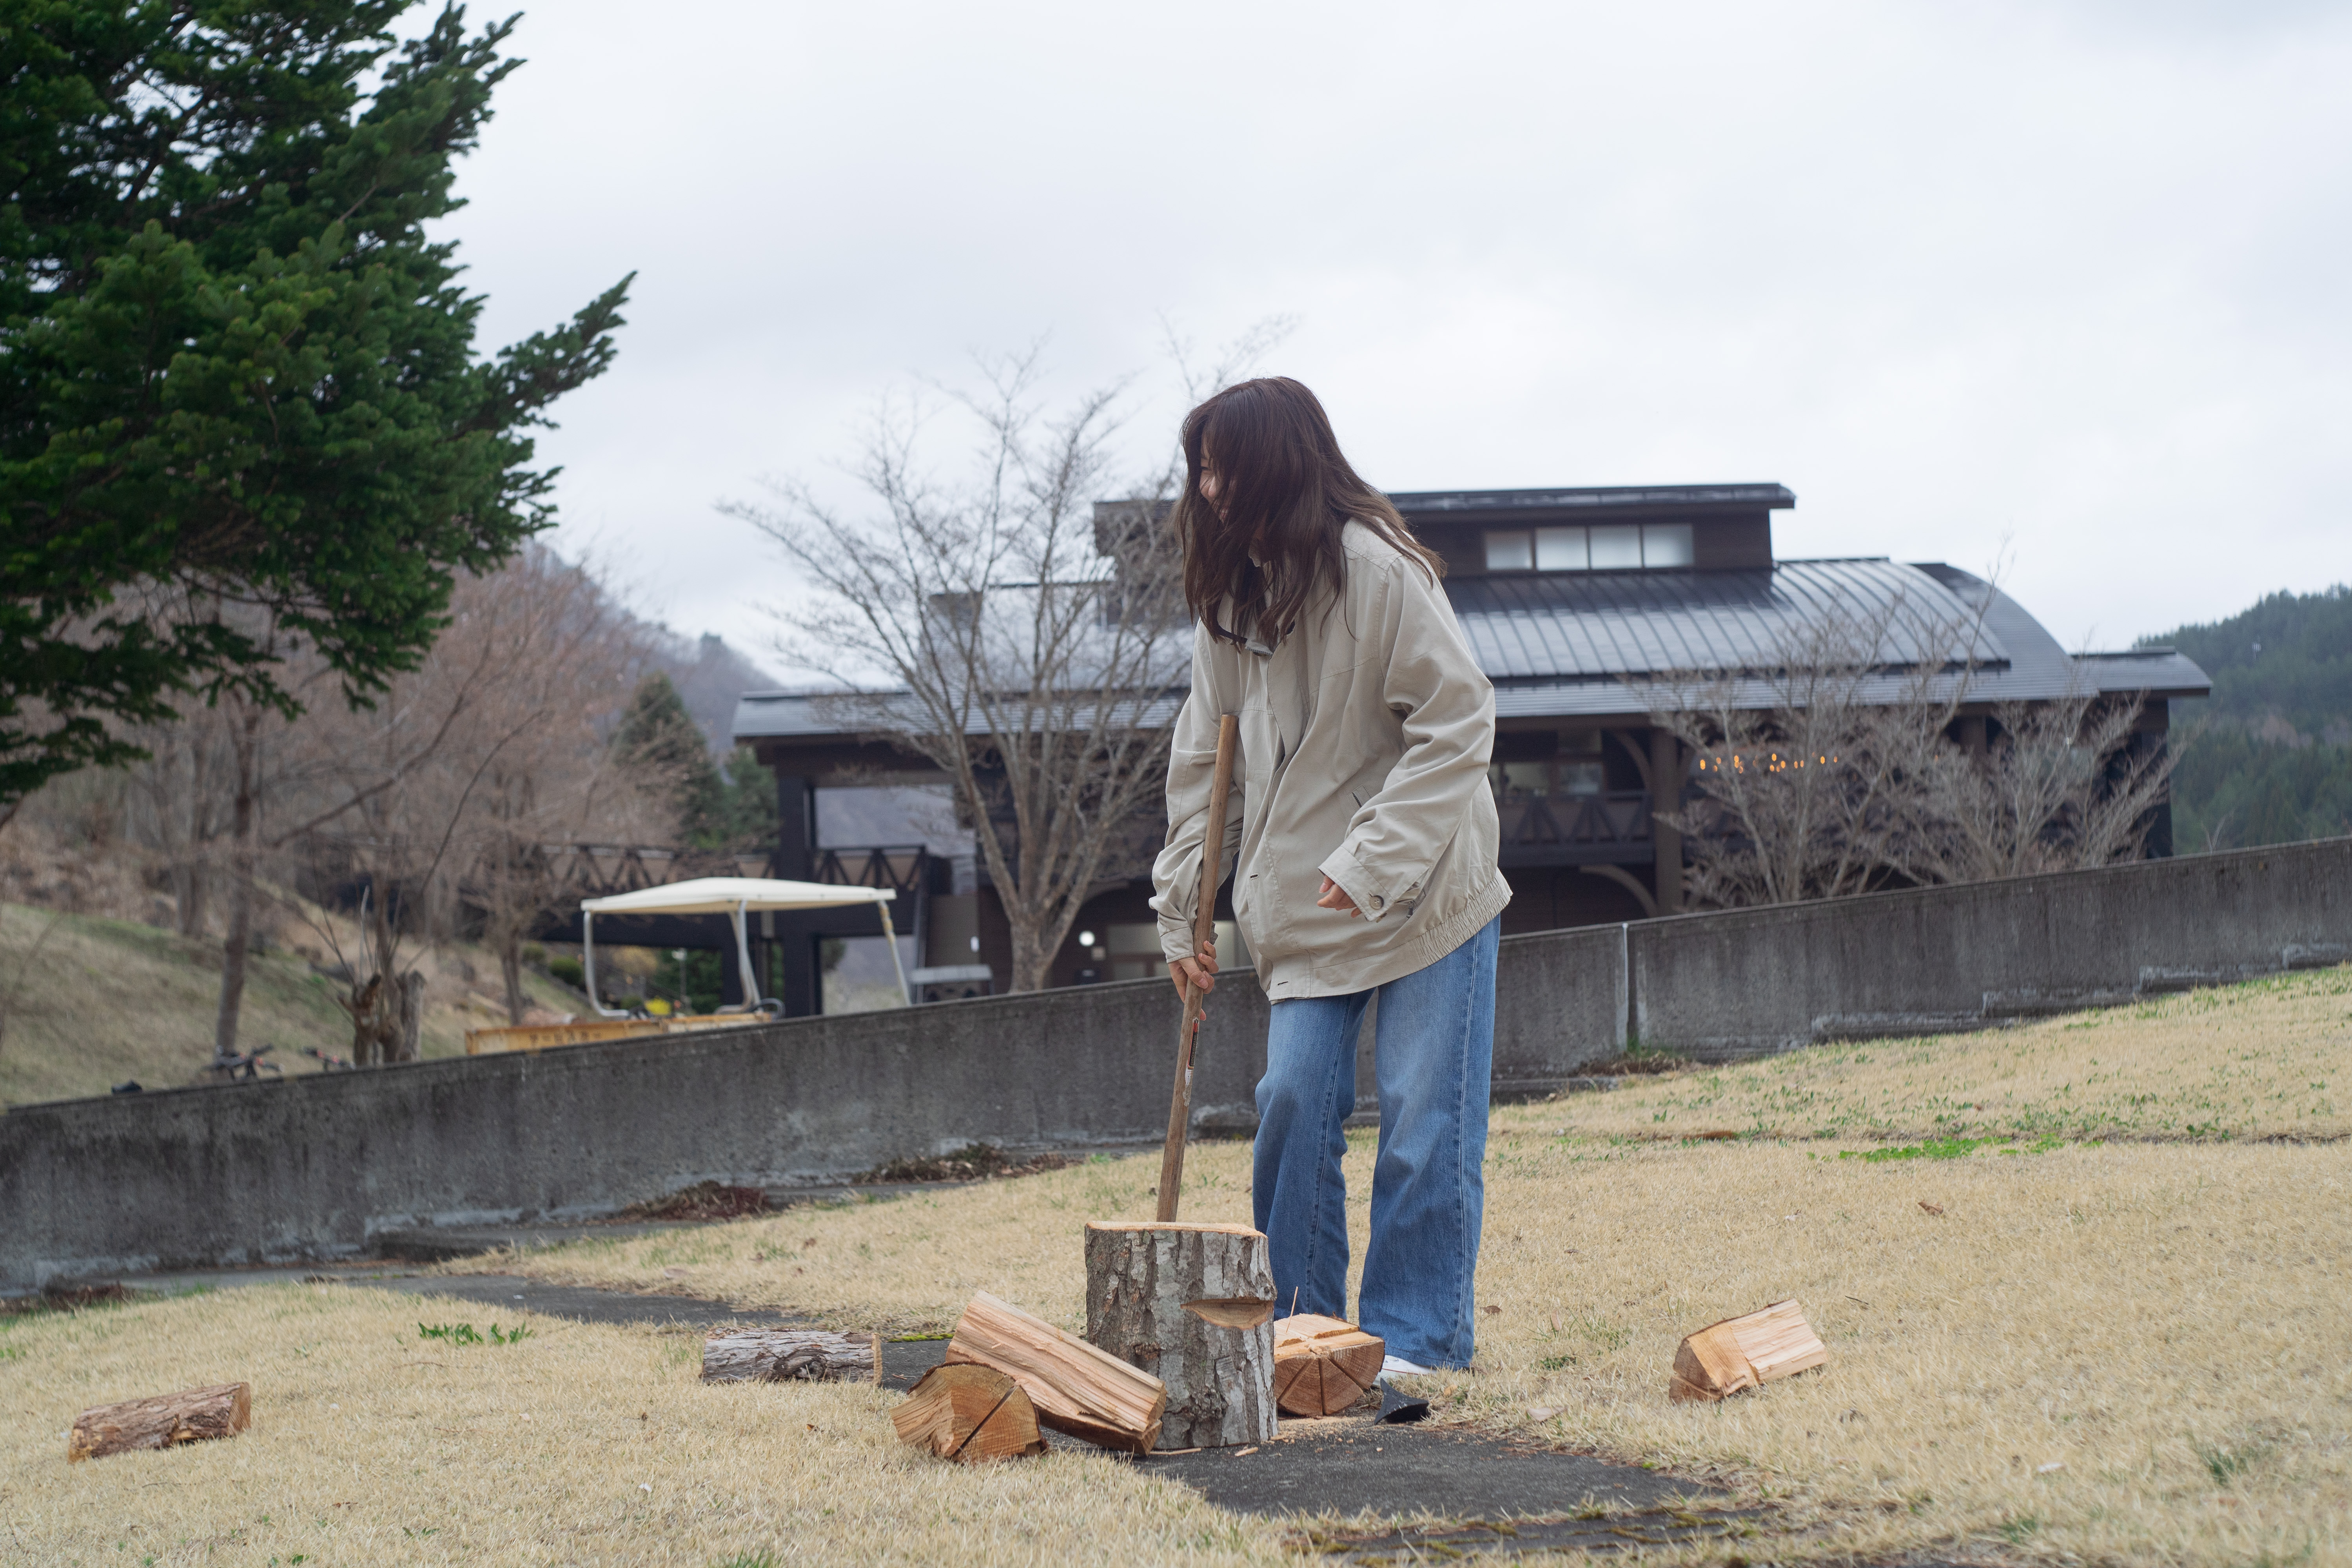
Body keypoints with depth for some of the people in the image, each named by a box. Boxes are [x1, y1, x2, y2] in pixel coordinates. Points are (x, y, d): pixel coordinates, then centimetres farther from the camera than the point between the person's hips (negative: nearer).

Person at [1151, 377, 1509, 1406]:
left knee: (1421, 1120, -3)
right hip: (1305, 907, 6)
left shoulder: (1378, 571, -14)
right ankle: (1298, 1321, 12)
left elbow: (1457, 727, -15)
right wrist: (1181, 907, 9)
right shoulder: (1228, 596, 7)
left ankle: (1414, 1338, 7)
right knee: (1294, 1102, 0)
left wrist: (1373, 861, -21)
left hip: (1426, 893, -6)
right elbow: (1205, 759, 13)